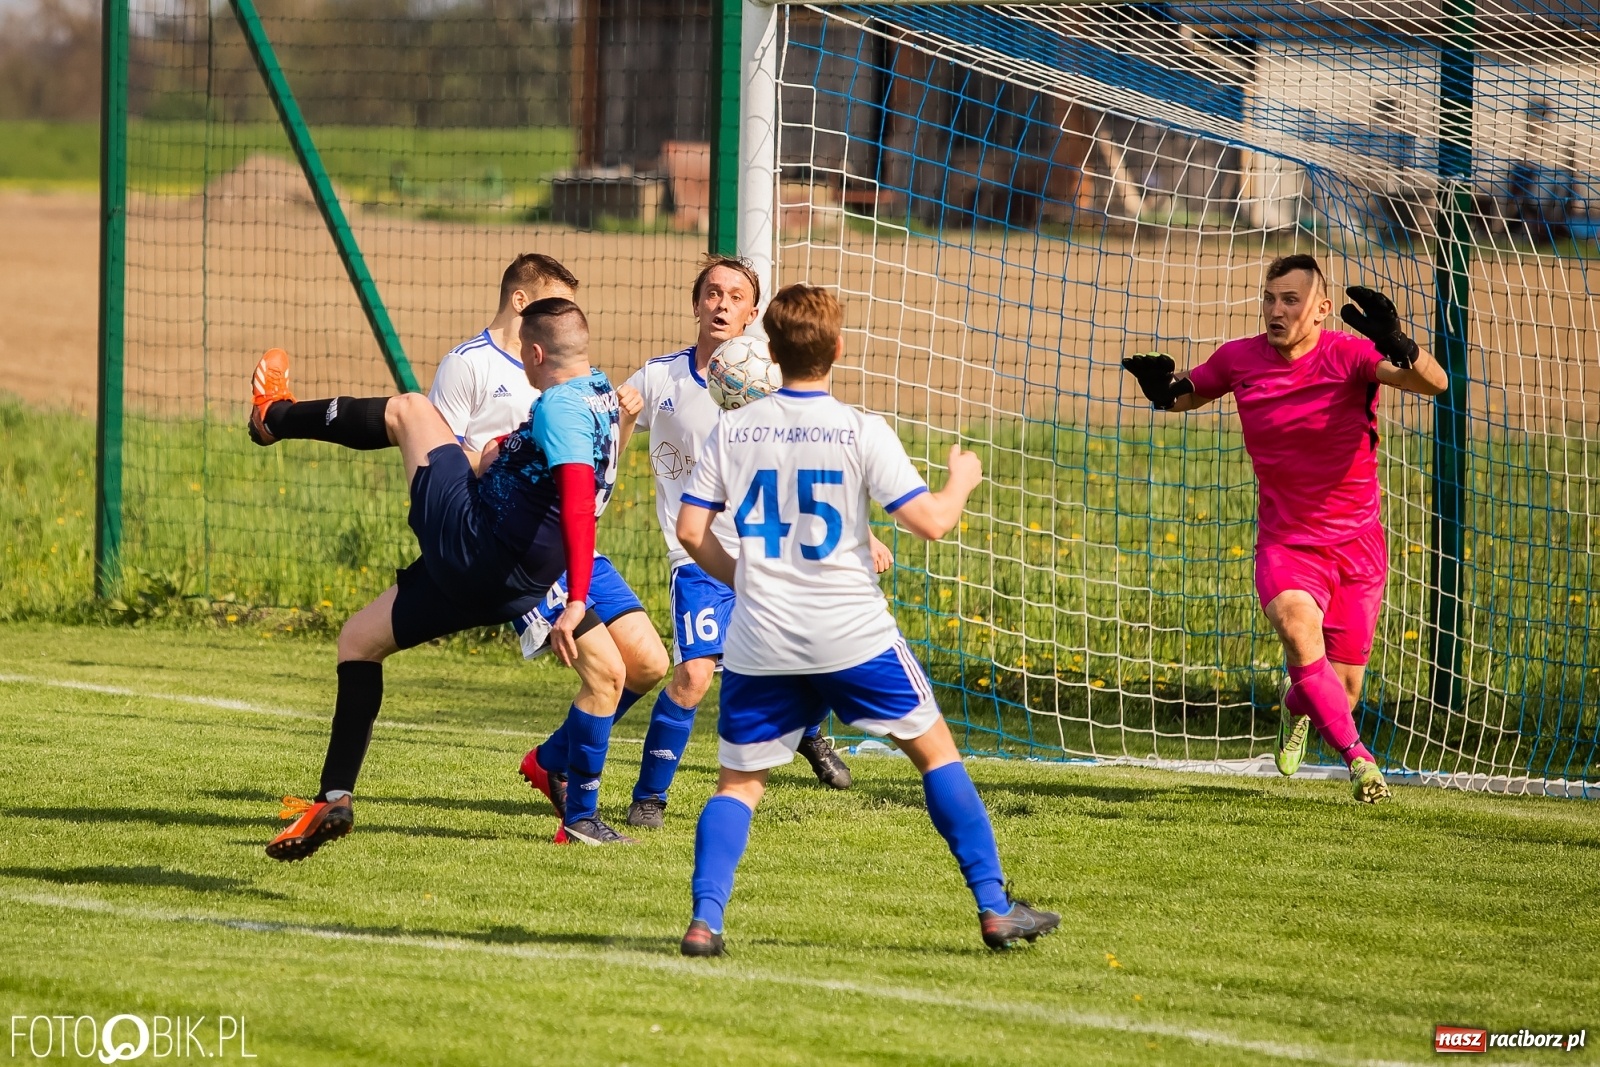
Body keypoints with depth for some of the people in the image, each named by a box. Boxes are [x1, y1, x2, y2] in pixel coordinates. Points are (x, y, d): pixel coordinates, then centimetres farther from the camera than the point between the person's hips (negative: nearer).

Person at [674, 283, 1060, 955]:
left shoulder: (732, 432, 1)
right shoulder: (859, 433, -8)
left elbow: (691, 532, 3)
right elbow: (931, 522, -10)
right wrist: (961, 480, 11)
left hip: (760, 643, 2)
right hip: (853, 635, -2)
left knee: (739, 784, 13)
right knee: (936, 751, 13)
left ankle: (704, 921, -6)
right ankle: (995, 910, 11)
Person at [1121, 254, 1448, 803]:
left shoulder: (1349, 356, -15)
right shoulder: (1240, 360, -5)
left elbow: (1433, 383, -30)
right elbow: (1190, 392, 16)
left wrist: (1397, 346, -51)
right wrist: (1163, 390, -9)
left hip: (1356, 544, -1)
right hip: (1285, 545, 1)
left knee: (1341, 693, 6)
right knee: (1297, 623, -33)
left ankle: (1297, 706, 45)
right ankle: (1357, 757, -21)